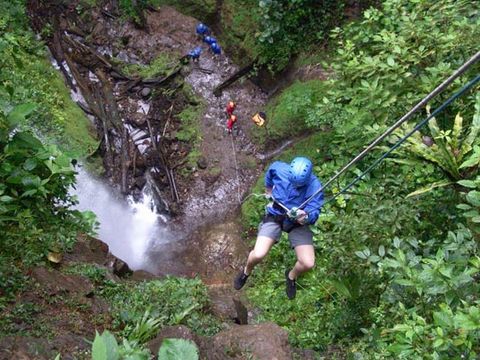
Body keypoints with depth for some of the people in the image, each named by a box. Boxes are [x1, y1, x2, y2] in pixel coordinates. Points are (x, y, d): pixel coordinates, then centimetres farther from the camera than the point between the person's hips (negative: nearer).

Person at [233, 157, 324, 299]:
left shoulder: (315, 187, -24)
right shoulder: (280, 169, -19)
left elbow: (314, 213, -25)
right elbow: (270, 171, 6)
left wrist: (306, 217, -48)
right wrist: (268, 189, 20)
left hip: (298, 223, 0)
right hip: (275, 216, 0)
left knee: (308, 263, -13)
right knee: (258, 254, -20)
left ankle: (291, 276, 25)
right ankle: (247, 271, 18)